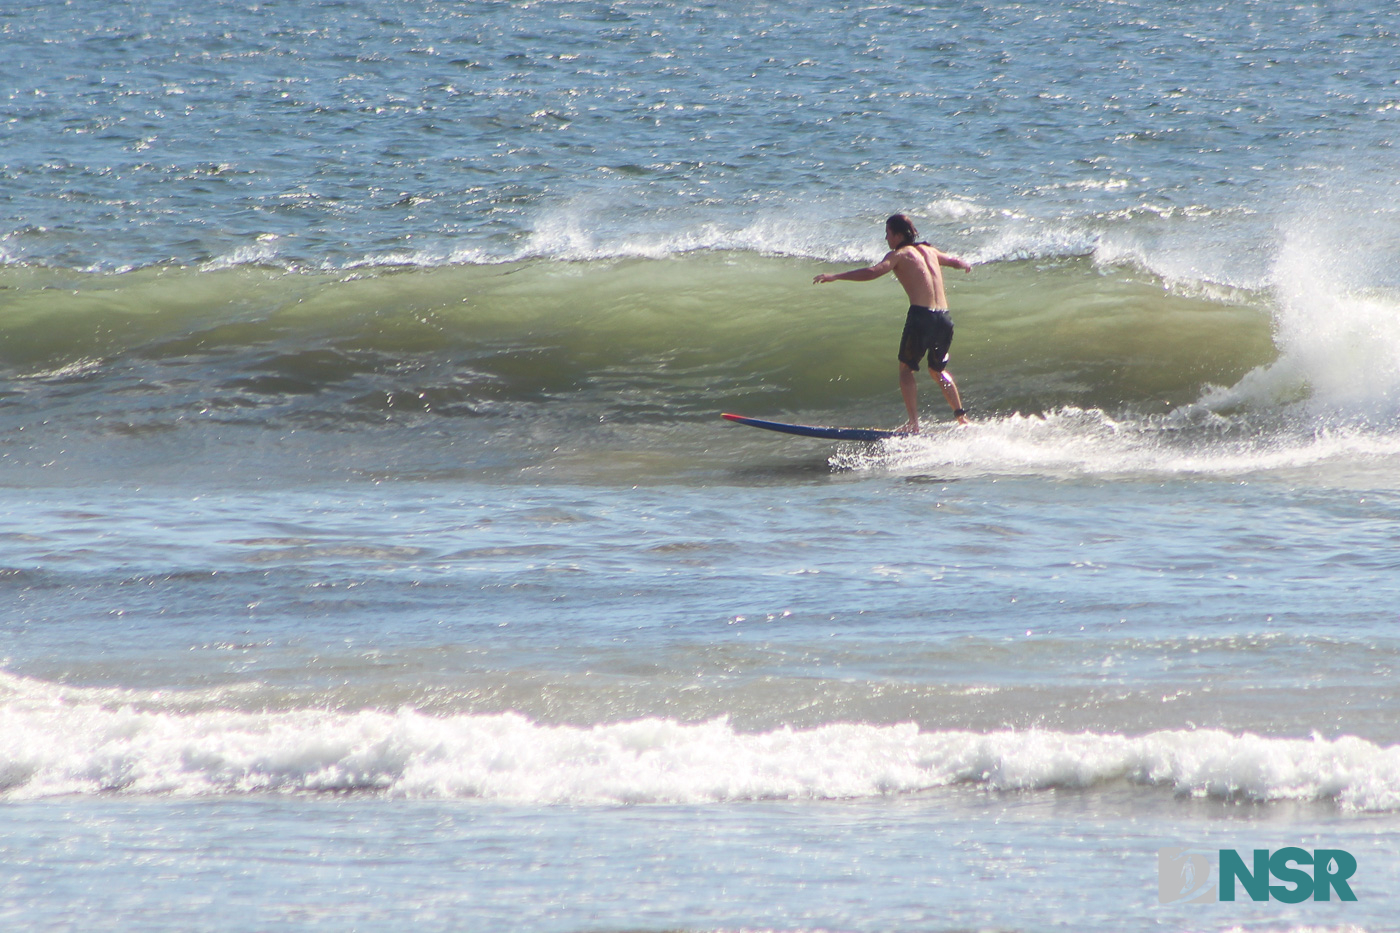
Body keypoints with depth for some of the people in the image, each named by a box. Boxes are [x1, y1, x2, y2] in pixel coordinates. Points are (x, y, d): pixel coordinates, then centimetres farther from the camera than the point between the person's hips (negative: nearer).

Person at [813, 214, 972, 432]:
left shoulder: (899, 254, 1)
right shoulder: (929, 251, 21)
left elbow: (873, 272, -16)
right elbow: (953, 260, 42)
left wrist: (835, 276, -16)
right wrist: (965, 265, 66)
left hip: (922, 315, -6)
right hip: (944, 319, 6)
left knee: (906, 368, 7)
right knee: (938, 370, 25)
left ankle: (913, 422, -6)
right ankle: (961, 416, 18)